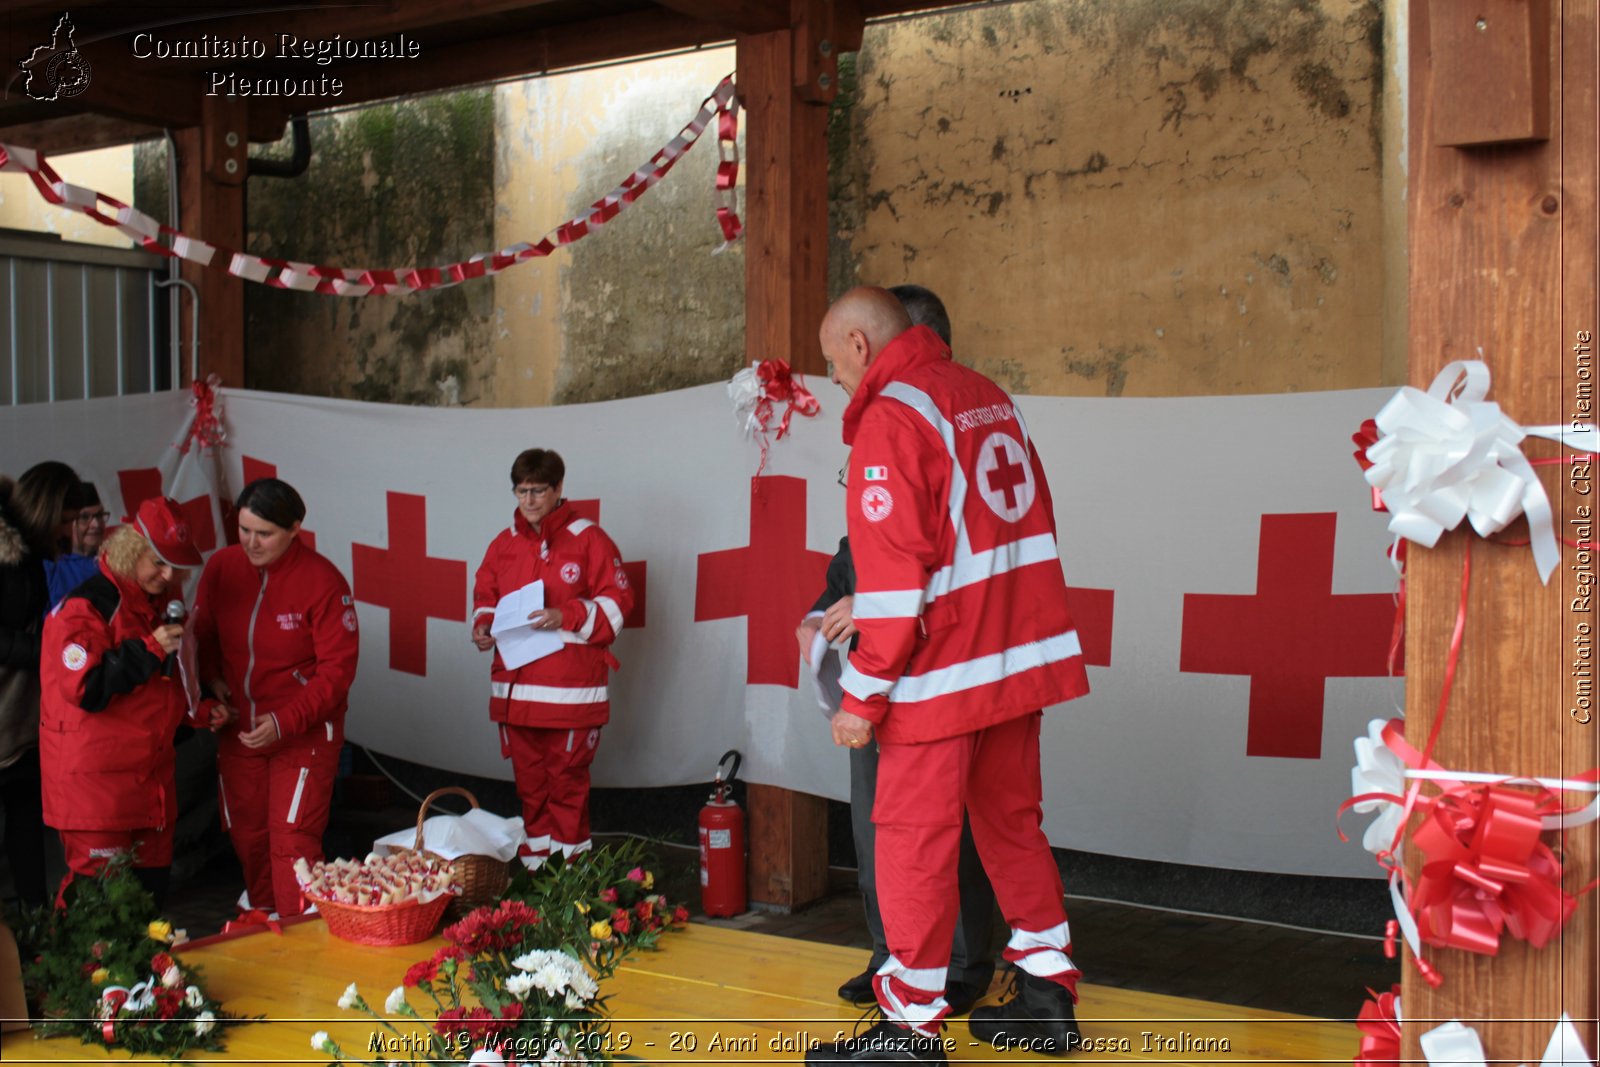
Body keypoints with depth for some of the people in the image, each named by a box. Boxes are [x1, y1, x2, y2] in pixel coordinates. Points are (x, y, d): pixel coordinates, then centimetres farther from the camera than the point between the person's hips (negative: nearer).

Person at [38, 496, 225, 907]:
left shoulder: (160, 604, 13)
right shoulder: (84, 608, -13)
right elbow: (85, 688, -21)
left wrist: (200, 711, 9)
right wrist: (148, 650, -22)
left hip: (152, 775, 8)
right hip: (95, 779, -8)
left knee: (152, 882, 11)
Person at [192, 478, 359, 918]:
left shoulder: (323, 581, -17)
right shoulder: (221, 567, -3)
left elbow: (338, 668, -15)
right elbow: (204, 631, 15)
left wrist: (284, 723, -22)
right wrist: (211, 678, -4)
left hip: (305, 733, -5)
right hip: (239, 728, 5)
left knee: (293, 837, -10)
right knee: (246, 830, 14)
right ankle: (260, 912, 36)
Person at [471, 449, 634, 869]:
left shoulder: (588, 539, -4)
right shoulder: (504, 543, 11)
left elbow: (616, 603, -6)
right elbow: (485, 597, 20)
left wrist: (566, 617, -19)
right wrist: (483, 624, -1)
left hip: (570, 688, -5)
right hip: (514, 687, 5)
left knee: (567, 779, 1)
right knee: (529, 780, 11)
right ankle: (534, 866, 22)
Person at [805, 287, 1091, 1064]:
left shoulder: (892, 416, -13)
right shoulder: (987, 395, 11)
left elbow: (893, 576, -18)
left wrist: (863, 697, -13)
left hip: (945, 670, -8)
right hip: (1021, 655, 8)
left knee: (915, 840, 1)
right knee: (1011, 822, 17)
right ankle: (1048, 998, 25)